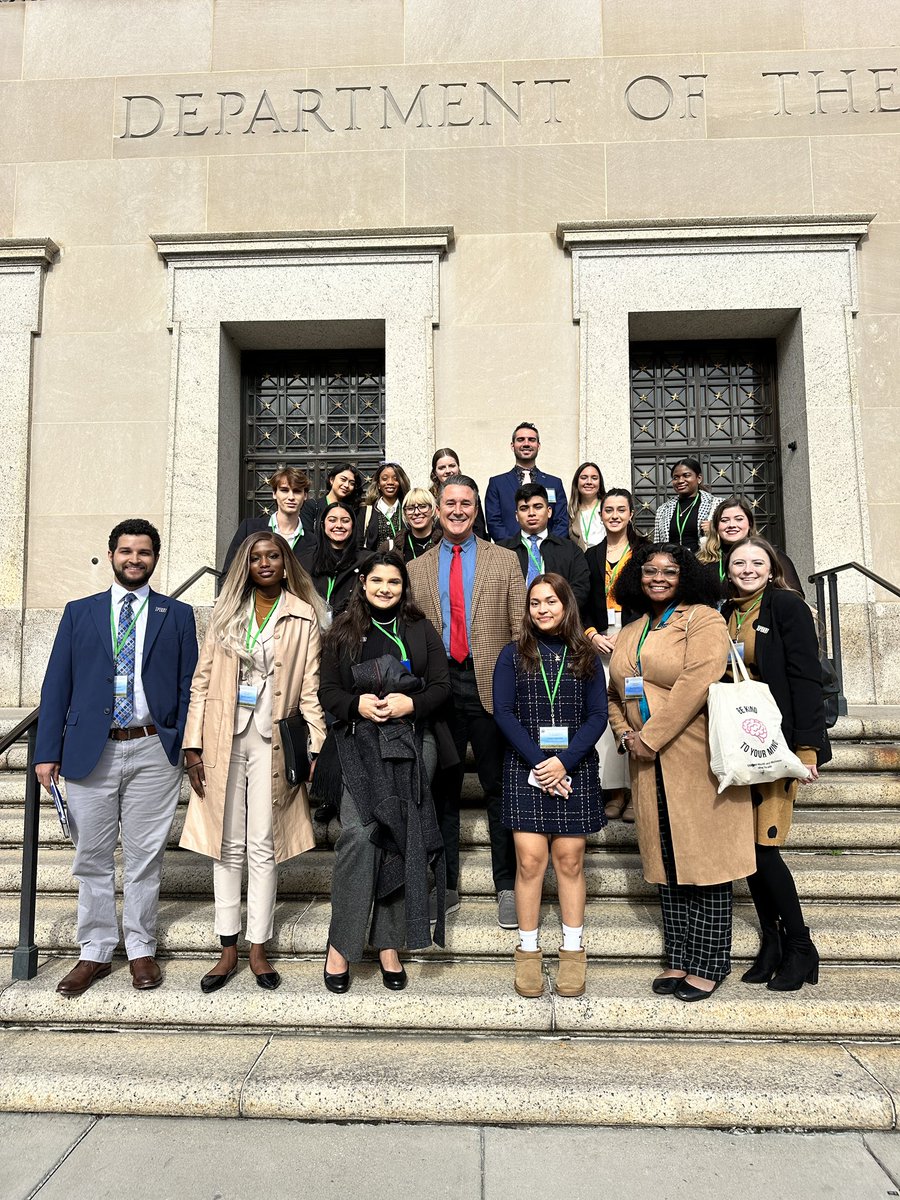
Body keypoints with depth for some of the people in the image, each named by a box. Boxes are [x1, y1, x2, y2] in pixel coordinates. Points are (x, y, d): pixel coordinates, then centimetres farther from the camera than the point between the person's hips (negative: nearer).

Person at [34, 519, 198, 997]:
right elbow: (57, 685, 7)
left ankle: (141, 949, 23)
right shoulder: (79, 612, 10)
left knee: (145, 856, 8)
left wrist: (187, 747, -4)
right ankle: (95, 953, 24)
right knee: (92, 858, 10)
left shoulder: (177, 615, 6)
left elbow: (189, 687, 4)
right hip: (90, 751, 1)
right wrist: (48, 751, 0)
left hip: (153, 751, -1)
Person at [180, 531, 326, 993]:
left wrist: (315, 749, -9)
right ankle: (228, 949, 19)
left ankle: (258, 949, 15)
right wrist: (194, 744, -1)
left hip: (271, 740, -2)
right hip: (223, 739, 2)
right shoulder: (226, 611, 8)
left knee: (263, 847, 3)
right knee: (228, 846, 8)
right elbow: (202, 680, 5)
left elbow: (309, 690, -1)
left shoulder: (303, 617, 2)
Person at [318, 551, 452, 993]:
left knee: (401, 841, 3)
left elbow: (442, 686, 7)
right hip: (359, 745, -1)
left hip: (410, 745, 1)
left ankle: (388, 943, 16)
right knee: (359, 835, -16)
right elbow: (328, 692, 7)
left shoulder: (421, 631, 11)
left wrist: (411, 703, -11)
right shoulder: (342, 633, 10)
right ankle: (340, 945, -2)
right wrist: (357, 704, -12)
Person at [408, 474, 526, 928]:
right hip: (439, 686, 2)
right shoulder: (417, 568, 11)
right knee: (443, 791, 11)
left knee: (499, 788, 5)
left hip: (490, 686, -2)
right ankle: (446, 887, 24)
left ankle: (507, 887, 17)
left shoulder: (504, 561, 5)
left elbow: (521, 628, 1)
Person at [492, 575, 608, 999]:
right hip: (526, 769, -1)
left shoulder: (585, 657, 7)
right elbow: (503, 713, -2)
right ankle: (528, 952, 11)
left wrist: (564, 761, -13)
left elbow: (597, 715, 1)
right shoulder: (513, 655, 4)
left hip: (574, 770, 1)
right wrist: (538, 762, -13)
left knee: (569, 860, 4)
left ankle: (572, 951, 17)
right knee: (530, 860, -3)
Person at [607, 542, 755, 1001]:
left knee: (705, 860, -1)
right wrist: (626, 735, 1)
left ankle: (708, 965, 11)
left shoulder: (702, 619, -3)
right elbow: (613, 693, 19)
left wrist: (650, 737, -15)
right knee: (667, 862, 10)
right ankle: (678, 960, 20)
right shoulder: (630, 633, 17)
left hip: (697, 758, -6)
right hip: (649, 763, 6)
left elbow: (697, 682, -16)